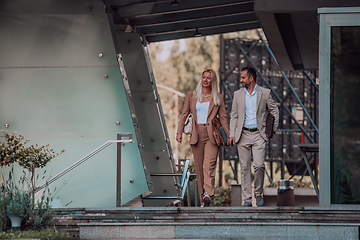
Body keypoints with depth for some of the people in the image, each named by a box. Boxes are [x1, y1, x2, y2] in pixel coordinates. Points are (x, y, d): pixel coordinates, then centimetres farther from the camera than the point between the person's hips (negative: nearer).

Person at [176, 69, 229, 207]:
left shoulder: (218, 98, 8)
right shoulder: (191, 96, 10)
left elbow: (223, 118, 8)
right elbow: (184, 114, 8)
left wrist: (229, 136, 1)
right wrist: (179, 132, -2)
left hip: (212, 135, -2)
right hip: (197, 136, 2)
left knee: (209, 164, -21)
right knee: (199, 168, 2)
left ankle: (208, 194, -35)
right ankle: (203, 200, 7)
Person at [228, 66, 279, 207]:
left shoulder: (264, 93, 2)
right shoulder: (238, 94, 9)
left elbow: (275, 111, 10)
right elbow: (234, 115, 12)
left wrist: (272, 131, 6)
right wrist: (232, 134, 3)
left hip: (259, 134, -2)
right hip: (243, 135, 2)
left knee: (259, 165, -13)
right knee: (245, 167, 0)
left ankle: (258, 194, 8)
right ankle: (247, 199, 4)